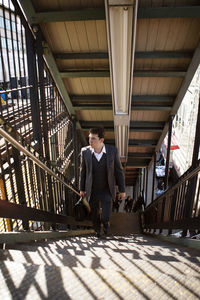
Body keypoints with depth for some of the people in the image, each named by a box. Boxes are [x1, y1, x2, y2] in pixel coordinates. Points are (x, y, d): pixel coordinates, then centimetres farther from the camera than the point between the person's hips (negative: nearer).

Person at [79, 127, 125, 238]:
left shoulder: (112, 151, -15)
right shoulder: (85, 151, -12)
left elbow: (119, 171, -6)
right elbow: (83, 171, 1)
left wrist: (122, 190, -3)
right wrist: (82, 189, 8)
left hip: (107, 190, -1)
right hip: (92, 191, 2)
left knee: (105, 216, -8)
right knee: (94, 214, 16)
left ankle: (105, 221, 29)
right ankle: (97, 230, 46)